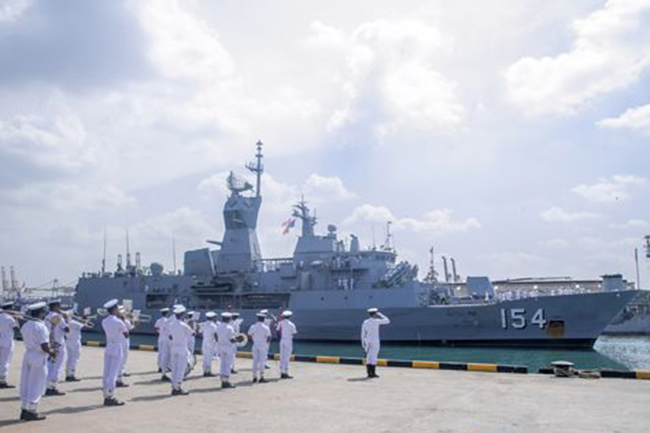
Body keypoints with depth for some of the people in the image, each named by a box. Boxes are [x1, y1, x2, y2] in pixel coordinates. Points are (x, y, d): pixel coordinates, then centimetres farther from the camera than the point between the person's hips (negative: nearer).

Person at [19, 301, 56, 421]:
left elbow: (28, 341, 13)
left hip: (27, 355, 8)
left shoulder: (26, 325, 6)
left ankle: (25, 410, 23)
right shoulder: (41, 327, -19)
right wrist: (52, 352, -3)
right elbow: (44, 347, -23)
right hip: (38, 357, -8)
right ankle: (31, 412, 9)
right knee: (36, 385, 3)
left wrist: (48, 348, 16)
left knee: (26, 383, 15)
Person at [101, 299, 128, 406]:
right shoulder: (118, 322, -14)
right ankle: (110, 397, 0)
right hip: (117, 349, -7)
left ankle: (106, 397, 15)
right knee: (113, 373, -3)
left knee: (106, 373, 9)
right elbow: (126, 335, -6)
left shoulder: (104, 321, 5)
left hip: (108, 348, 7)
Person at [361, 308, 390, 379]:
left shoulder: (365, 322, 5)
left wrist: (363, 343, 13)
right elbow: (387, 321, 1)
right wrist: (380, 315, 8)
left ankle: (369, 373, 8)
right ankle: (373, 373, -3)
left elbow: (363, 333, 6)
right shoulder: (376, 321, -10)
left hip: (367, 342, 6)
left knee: (368, 357, 7)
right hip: (375, 342, -5)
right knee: (374, 357, -3)